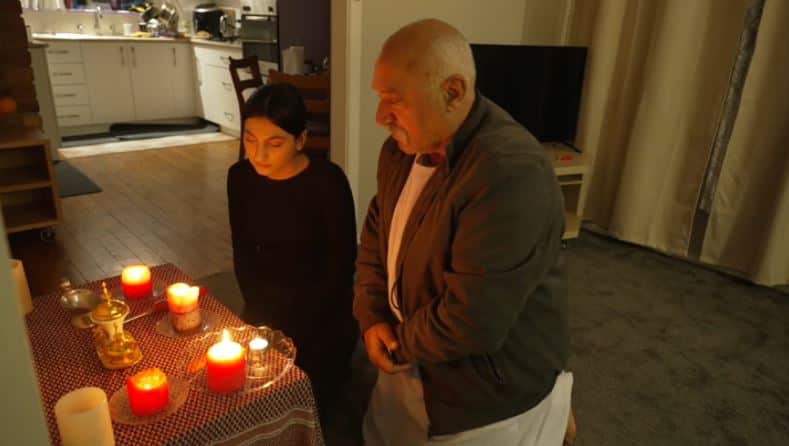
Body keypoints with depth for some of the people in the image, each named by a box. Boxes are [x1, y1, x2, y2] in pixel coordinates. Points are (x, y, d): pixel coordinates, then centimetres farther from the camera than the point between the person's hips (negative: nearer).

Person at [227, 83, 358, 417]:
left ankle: (333, 370, 25)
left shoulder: (327, 181, -23)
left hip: (319, 314, -4)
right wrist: (259, 318, -6)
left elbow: (340, 268, -16)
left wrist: (292, 333, -12)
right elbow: (243, 254, 2)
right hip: (265, 308, 5)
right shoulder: (240, 177, -7)